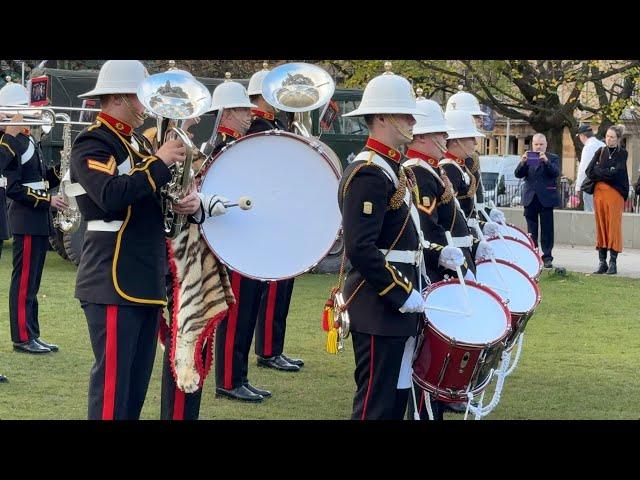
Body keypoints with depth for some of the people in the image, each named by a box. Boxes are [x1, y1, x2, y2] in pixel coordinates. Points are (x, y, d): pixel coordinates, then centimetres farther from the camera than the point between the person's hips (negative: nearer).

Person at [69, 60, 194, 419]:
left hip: (147, 281, 9)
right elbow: (111, 195, -27)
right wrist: (160, 162, -20)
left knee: (137, 383, 12)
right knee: (112, 379, -7)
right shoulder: (92, 144, -9)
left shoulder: (139, 143, 17)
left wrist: (189, 201, -3)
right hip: (113, 282, -9)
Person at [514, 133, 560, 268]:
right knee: (531, 230, 6)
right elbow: (518, 174, 1)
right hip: (530, 198, 2)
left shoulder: (553, 158, 6)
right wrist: (522, 163, -17)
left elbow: (555, 173, -11)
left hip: (546, 198, -2)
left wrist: (546, 161, -24)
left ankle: (547, 257, 1)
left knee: (547, 229, -2)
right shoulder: (527, 158, 11)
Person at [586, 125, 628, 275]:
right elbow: (589, 171, 2)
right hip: (599, 192, 4)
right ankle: (602, 262, 7)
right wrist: (606, 172, -7)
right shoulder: (600, 151, 11)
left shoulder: (622, 153, 0)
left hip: (615, 193, -4)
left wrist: (598, 171, -4)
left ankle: (613, 262, -2)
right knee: (601, 226, 4)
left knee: (614, 226, -4)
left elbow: (616, 173, -14)